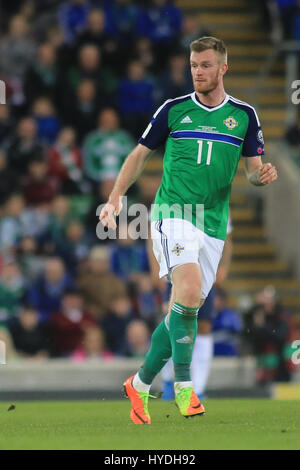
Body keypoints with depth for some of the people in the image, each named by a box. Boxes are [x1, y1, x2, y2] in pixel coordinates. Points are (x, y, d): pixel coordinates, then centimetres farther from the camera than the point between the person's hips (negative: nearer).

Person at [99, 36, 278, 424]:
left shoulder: (244, 115, 8)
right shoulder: (173, 110, 4)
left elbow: (253, 168, 11)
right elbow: (140, 154, 12)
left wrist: (261, 175, -13)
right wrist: (116, 197, 1)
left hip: (214, 223, 3)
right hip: (173, 213, -3)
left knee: (185, 309, 5)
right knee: (189, 290, -26)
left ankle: (140, 384, 22)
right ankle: (183, 385, -22)